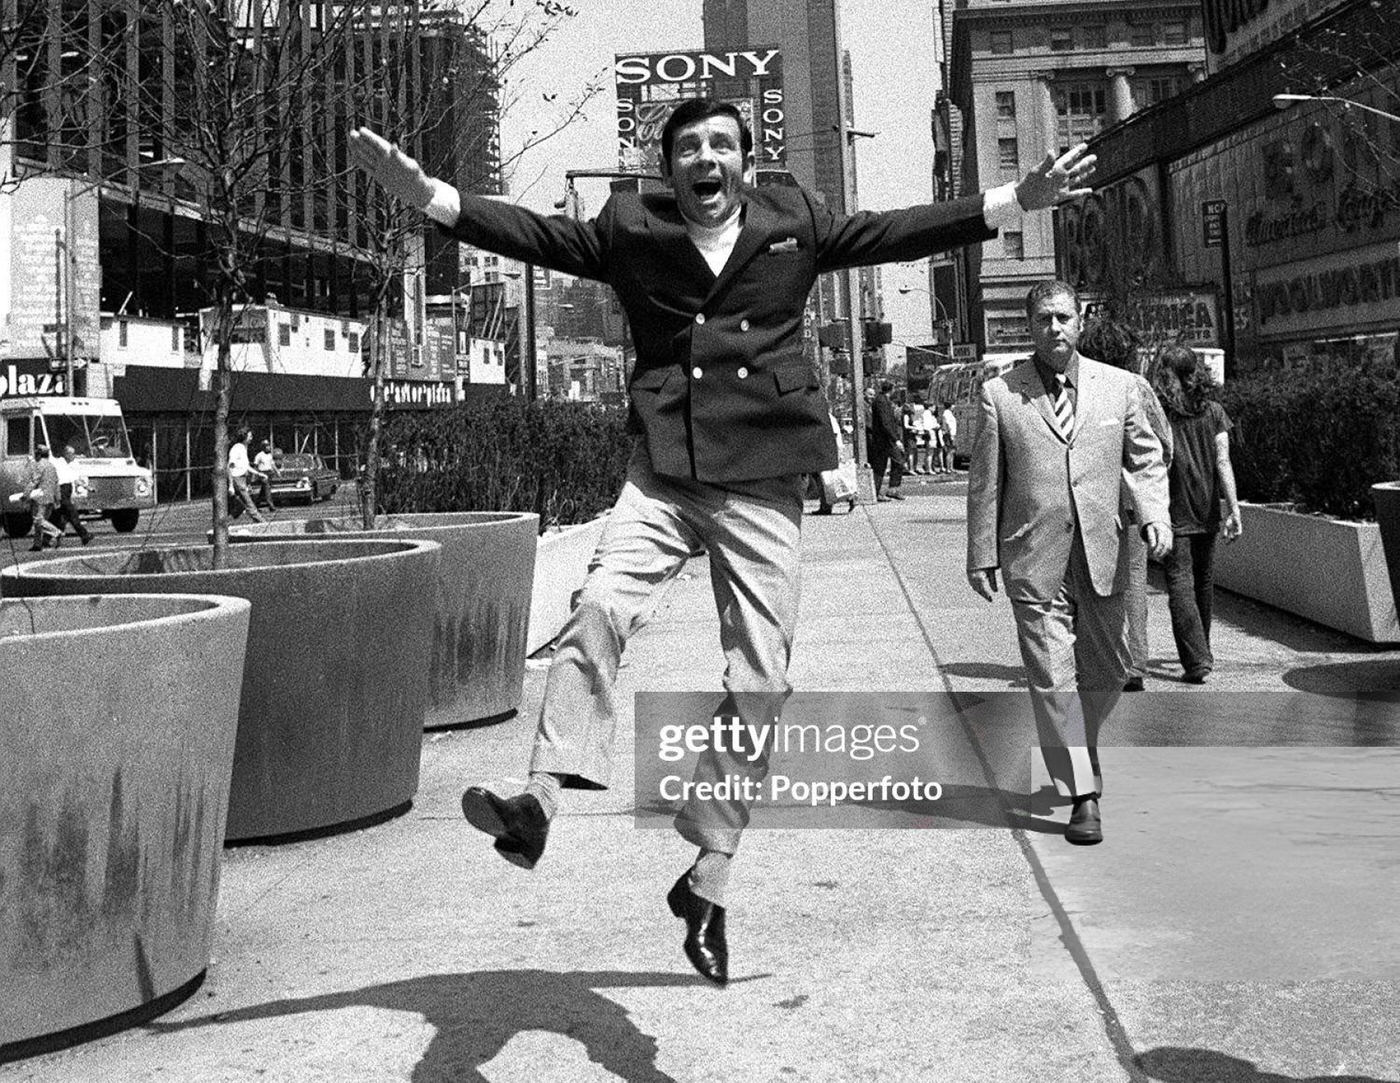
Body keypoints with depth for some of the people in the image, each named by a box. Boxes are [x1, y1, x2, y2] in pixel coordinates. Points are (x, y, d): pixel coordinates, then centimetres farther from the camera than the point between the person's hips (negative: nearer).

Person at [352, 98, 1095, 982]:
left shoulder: (794, 223, 12)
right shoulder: (632, 229, 10)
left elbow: (897, 233, 11)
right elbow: (536, 235, 3)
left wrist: (1019, 200, 5)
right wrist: (425, 193, -9)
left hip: (763, 484, 1)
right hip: (664, 473, 0)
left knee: (760, 681, -1)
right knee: (601, 606, -27)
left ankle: (709, 883, 11)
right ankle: (539, 802, -27)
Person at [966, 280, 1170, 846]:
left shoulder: (1119, 386, 8)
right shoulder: (999, 393, 2)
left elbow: (1145, 459, 13)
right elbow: (985, 481, 4)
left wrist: (1155, 514, -5)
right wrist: (982, 554, 3)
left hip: (1102, 555, 3)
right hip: (1034, 559, -3)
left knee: (1106, 673, 11)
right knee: (1055, 678, -4)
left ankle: (1074, 748, 39)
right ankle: (1082, 794, 1)